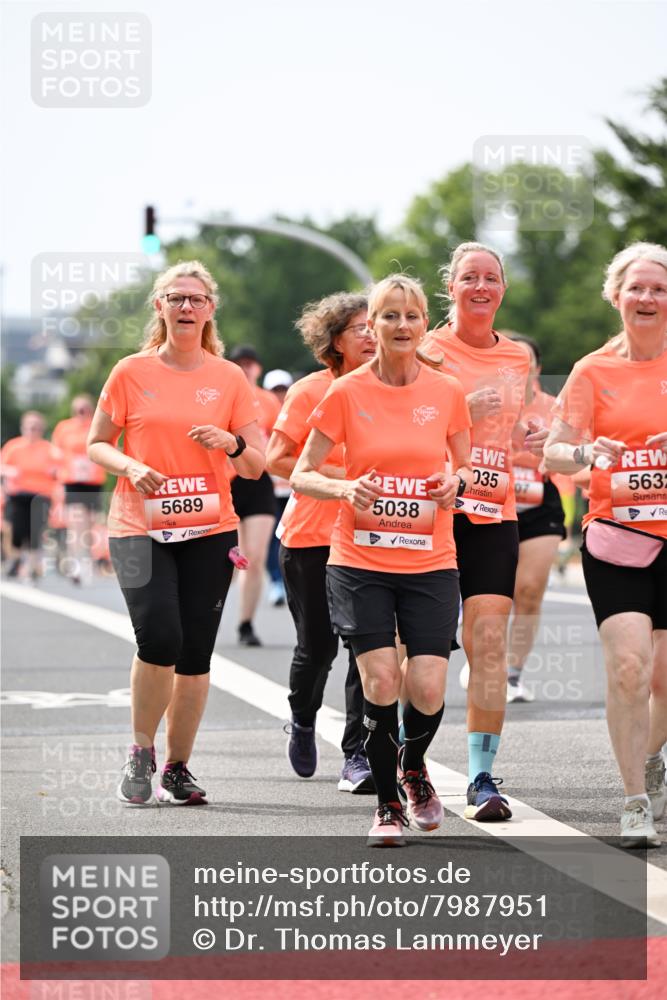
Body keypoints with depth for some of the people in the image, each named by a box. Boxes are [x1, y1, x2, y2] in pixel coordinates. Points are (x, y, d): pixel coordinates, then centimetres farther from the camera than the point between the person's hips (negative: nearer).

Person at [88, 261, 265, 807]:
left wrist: (232, 444, -14)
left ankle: (178, 768, 16)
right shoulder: (131, 372, 2)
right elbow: (97, 444, 8)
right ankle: (141, 752, 2)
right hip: (139, 528, -2)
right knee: (159, 637, -19)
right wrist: (131, 466, -12)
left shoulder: (229, 378, 6)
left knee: (195, 655, 1)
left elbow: (256, 465, 8)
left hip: (210, 531, 2)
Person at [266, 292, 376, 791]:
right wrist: (338, 475, -15)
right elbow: (276, 459, -6)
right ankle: (303, 722, 35)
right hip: (311, 535, -2)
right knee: (318, 644, 4)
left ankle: (357, 757, -4)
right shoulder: (310, 391, -4)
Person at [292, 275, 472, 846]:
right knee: (380, 681, -11)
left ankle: (414, 767, 26)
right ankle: (388, 805, 8)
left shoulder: (448, 393, 2)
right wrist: (344, 489, -17)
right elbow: (301, 476, 3)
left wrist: (457, 482, -7)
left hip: (430, 563, 1)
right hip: (361, 561, -1)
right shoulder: (347, 394, -2)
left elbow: (465, 467, 16)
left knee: (427, 690, -9)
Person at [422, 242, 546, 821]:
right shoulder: (427, 352, -1)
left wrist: (528, 443, 5)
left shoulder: (518, 359, 13)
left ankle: (482, 777, -6)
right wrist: (464, 411, -18)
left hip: (494, 517, 3)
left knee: (490, 646, -7)